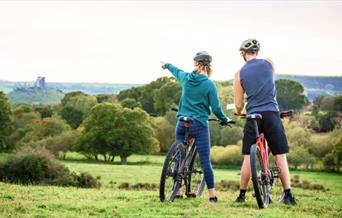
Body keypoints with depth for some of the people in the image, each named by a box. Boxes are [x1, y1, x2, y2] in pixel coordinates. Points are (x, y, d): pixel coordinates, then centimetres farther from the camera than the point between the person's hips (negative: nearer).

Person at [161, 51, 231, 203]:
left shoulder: (185, 78, 4)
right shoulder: (209, 84, -8)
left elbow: (176, 71, 28)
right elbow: (216, 108, -8)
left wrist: (166, 65, 50)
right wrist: (225, 120, 11)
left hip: (182, 123, 4)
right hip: (199, 125, -4)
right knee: (205, 161, -3)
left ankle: (177, 192, 14)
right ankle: (212, 195, -3)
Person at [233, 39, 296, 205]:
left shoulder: (240, 74, 4)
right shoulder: (269, 63, 6)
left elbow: (238, 105, 6)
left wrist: (239, 113, 29)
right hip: (271, 113, 0)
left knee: (248, 158, 6)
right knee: (280, 157, 2)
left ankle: (242, 195, 9)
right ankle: (288, 195, 0)